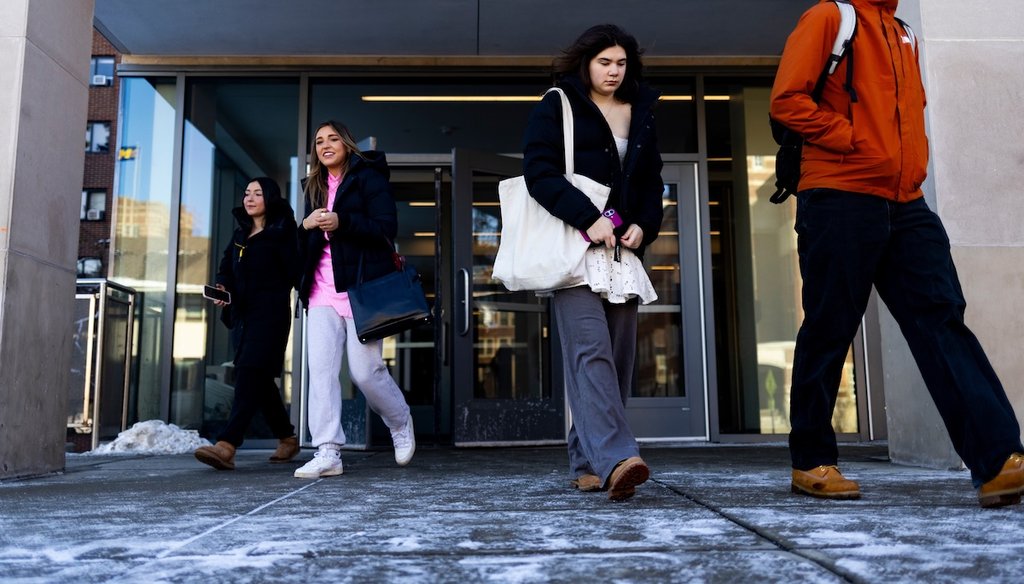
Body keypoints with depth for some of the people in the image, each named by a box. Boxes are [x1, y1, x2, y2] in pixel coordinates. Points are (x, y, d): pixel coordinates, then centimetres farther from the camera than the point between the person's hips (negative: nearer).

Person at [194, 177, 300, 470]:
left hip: (270, 313, -8)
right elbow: (226, 268, 16)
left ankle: (226, 446, -28)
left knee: (250, 374, -18)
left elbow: (292, 272, -9)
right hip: (241, 314, 8)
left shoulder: (280, 233, -1)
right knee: (260, 379, 11)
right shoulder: (240, 234, 21)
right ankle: (287, 438, 24)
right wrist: (221, 287, -3)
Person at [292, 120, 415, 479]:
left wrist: (342, 222, -22)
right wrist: (306, 226, -2)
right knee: (320, 369, -6)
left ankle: (401, 423, 23)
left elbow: (387, 226, -10)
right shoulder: (315, 187, 22)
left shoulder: (368, 177, 2)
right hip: (322, 291, 6)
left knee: (365, 371, -6)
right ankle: (327, 452, -4)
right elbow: (304, 245, 21)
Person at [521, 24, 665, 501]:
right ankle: (615, 458, -27)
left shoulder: (641, 113, 20)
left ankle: (587, 462, 9)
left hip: (623, 252, 6)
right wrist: (589, 219, -18)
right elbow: (538, 171, -8)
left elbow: (652, 181, 21)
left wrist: (644, 226, 1)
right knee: (591, 350, -18)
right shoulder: (556, 107, 5)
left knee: (618, 356, 1)